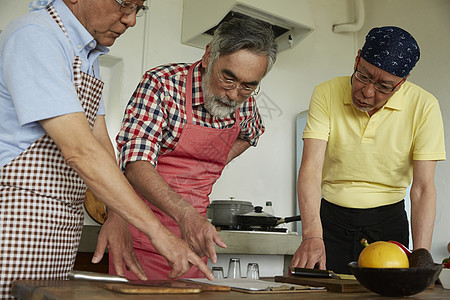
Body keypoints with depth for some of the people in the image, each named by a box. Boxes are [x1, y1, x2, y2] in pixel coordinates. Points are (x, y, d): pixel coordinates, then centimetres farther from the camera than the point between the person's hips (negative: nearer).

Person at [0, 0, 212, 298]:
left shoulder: (89, 55, 13)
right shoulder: (34, 36, -16)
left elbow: (100, 140, 9)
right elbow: (80, 151, -24)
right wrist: (157, 231, -22)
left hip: (62, 229, 8)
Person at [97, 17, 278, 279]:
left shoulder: (245, 103, 0)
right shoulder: (162, 84, -17)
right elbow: (135, 162, -26)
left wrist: (215, 166, 8)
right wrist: (184, 214, -39)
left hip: (195, 228, 5)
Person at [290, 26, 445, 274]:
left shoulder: (423, 107, -12)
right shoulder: (326, 94, -12)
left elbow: (423, 188, -13)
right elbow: (311, 168, -20)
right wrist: (311, 236, -33)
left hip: (388, 222, 1)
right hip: (330, 220, 0)